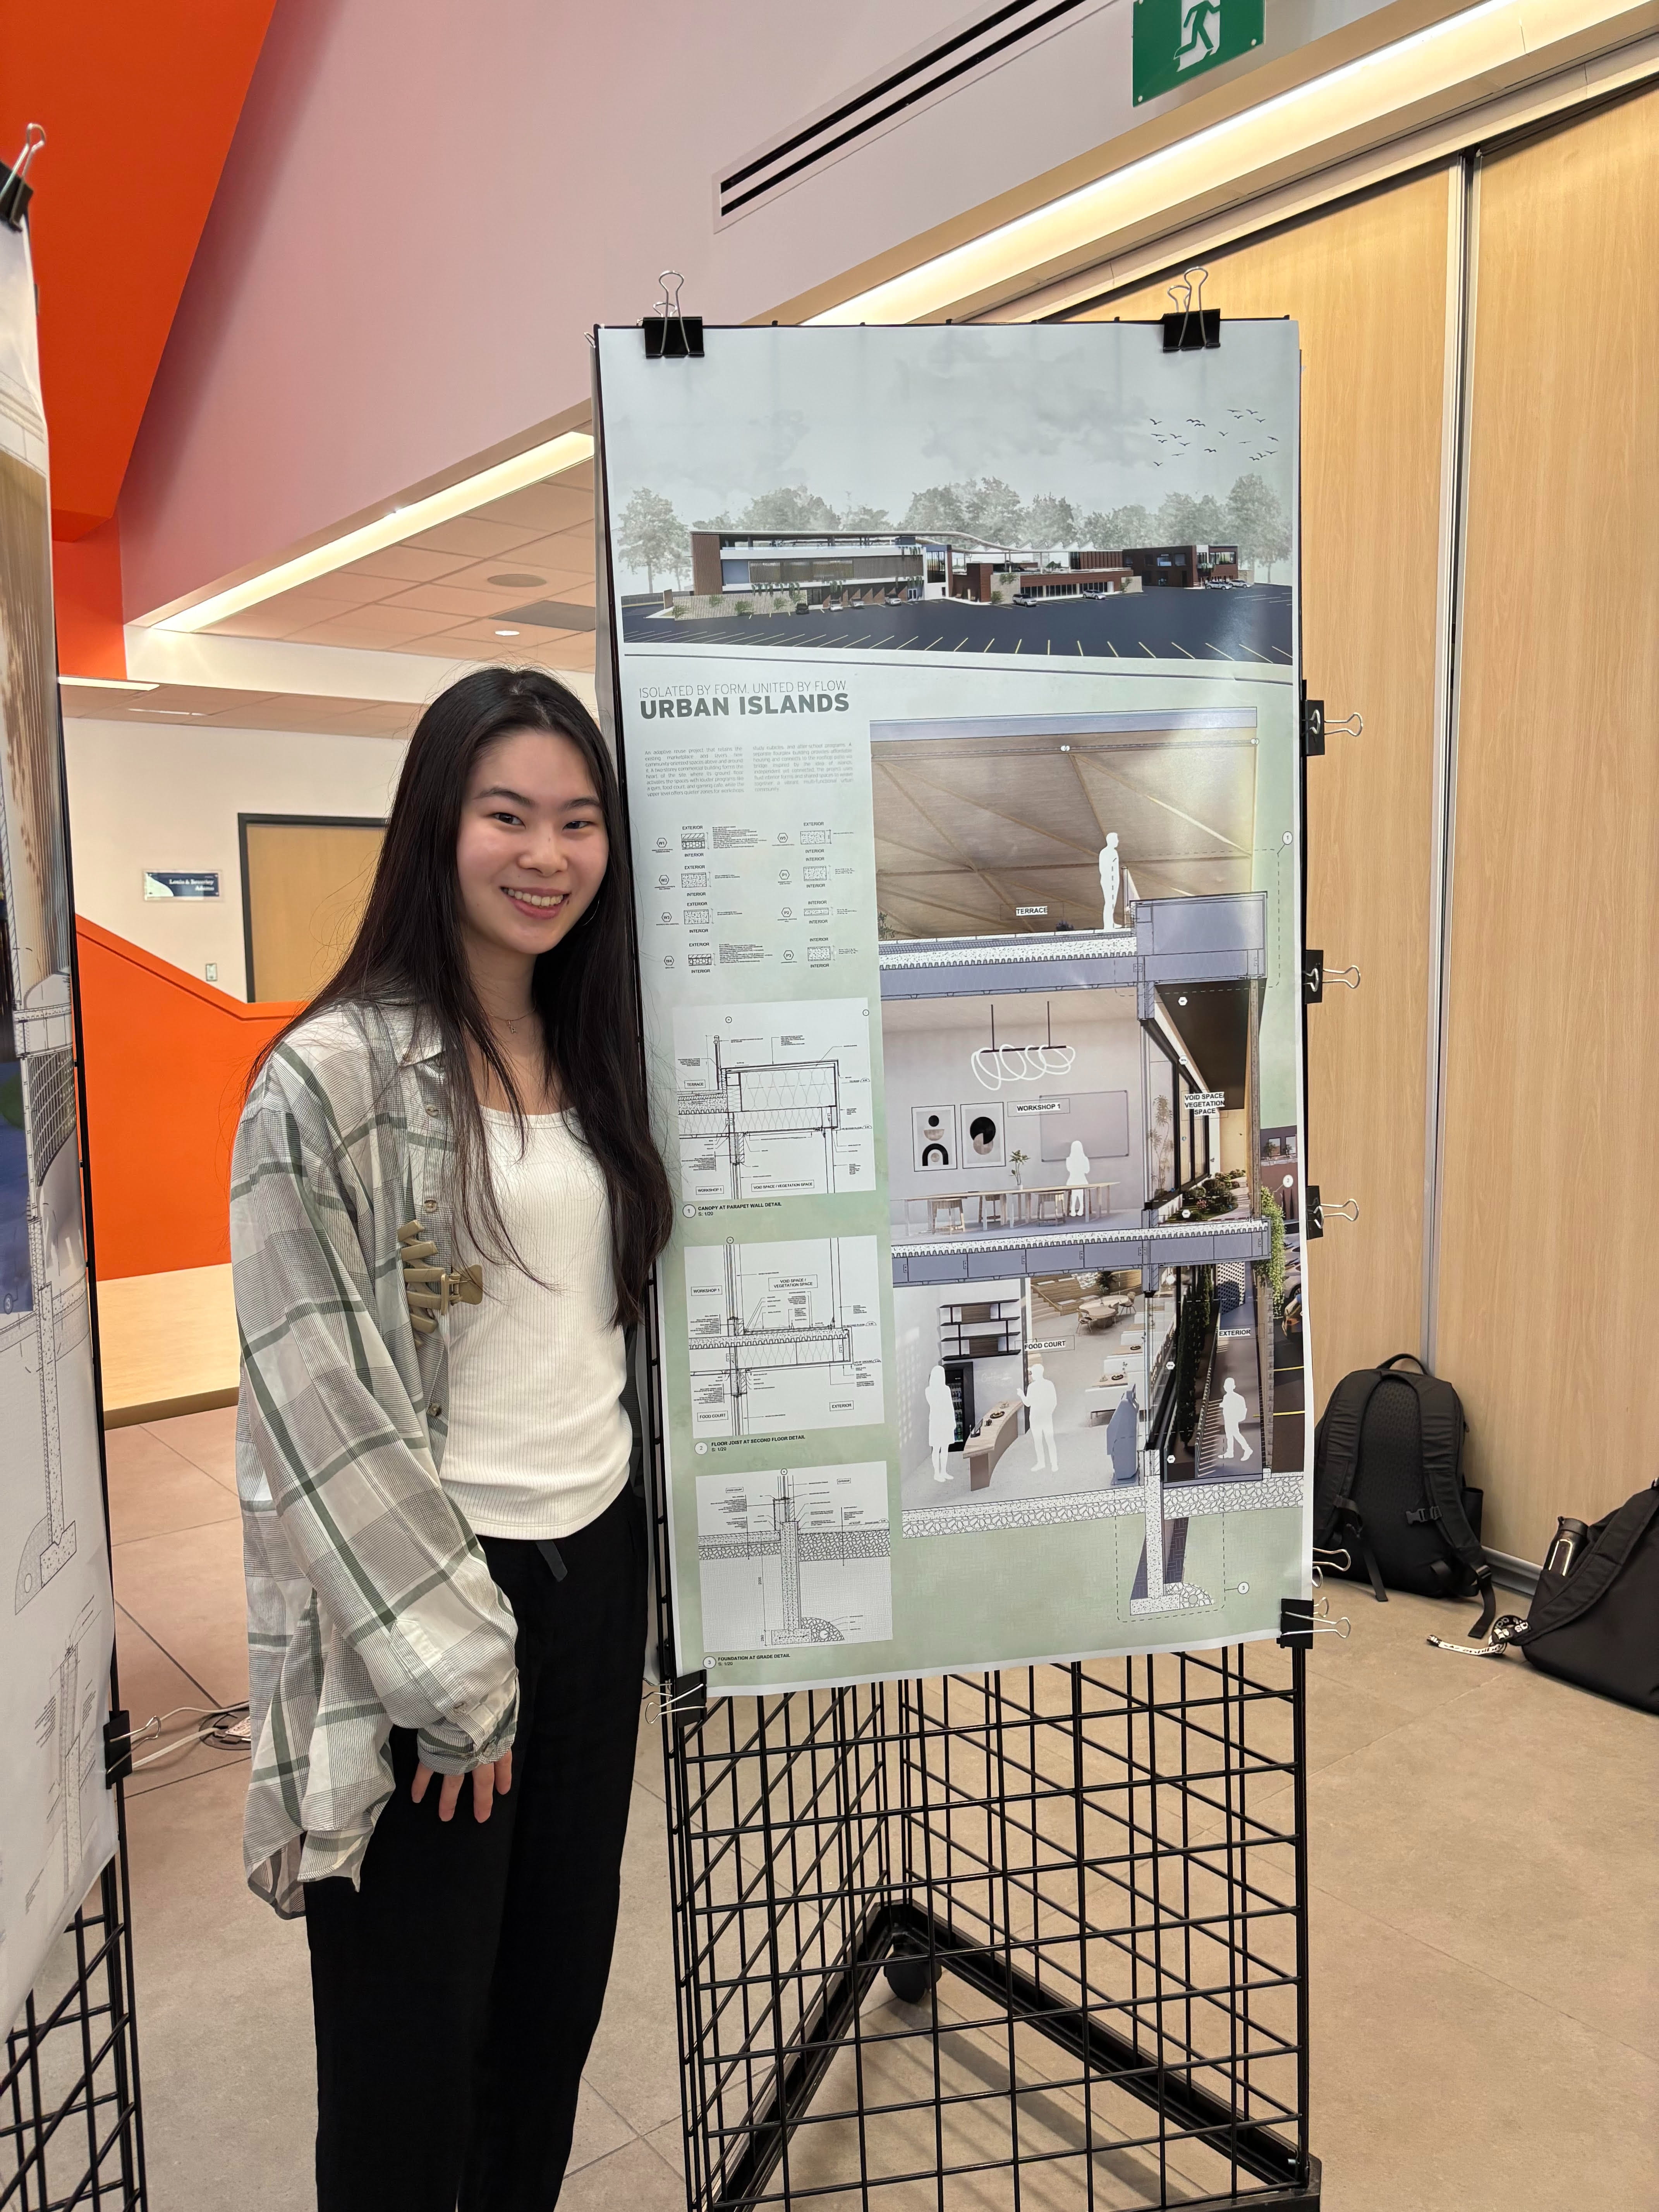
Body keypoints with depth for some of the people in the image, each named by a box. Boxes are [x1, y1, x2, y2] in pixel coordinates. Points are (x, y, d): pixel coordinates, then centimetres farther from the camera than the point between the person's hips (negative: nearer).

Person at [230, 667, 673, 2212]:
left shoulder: (591, 1060, 7)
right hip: (421, 1596, -6)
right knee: (414, 2037, 10)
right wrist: (448, 1669, -14)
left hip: (597, 1561, 6)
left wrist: (641, 1539, 13)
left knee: (561, 1987, 20)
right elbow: (318, 1407, -16)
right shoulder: (331, 1079, -15)